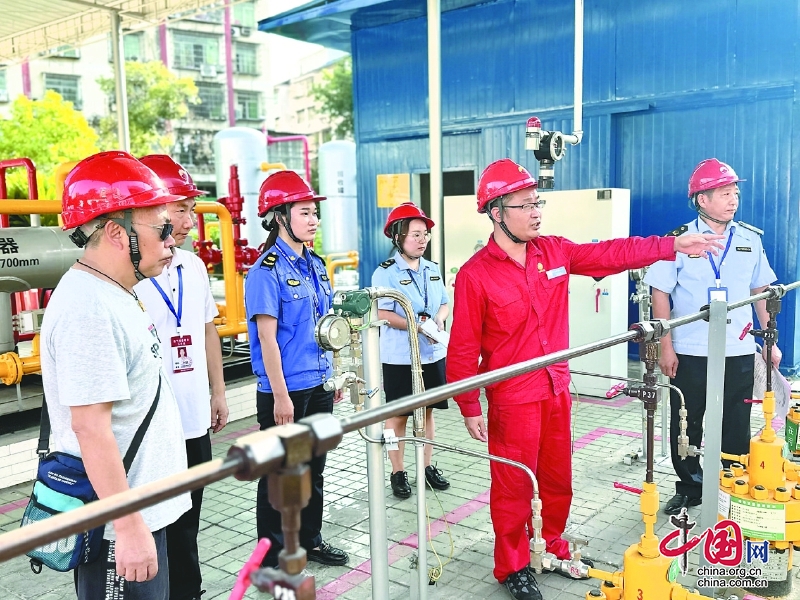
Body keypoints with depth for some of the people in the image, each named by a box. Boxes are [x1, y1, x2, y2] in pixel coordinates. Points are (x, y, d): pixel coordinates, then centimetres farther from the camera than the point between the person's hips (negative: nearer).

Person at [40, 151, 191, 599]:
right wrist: (129, 526, -23)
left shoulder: (113, 295, 9)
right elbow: (91, 428, -26)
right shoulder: (88, 309, -22)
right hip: (118, 526, -9)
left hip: (143, 508, 10)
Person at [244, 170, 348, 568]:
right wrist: (280, 396, -19)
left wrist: (334, 374, 15)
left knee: (314, 468, 19)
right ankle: (273, 555, 22)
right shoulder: (267, 271, -14)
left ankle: (310, 540, 35)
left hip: (319, 386, 8)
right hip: (285, 390, -8)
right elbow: (267, 338, -17)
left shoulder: (314, 265, 9)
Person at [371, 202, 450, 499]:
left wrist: (439, 320, -7)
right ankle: (398, 473, 16)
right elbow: (383, 313, -17)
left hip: (433, 353, 6)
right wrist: (417, 326, -24)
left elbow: (444, 303, 15)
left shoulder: (432, 269, 9)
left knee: (427, 411, 14)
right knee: (398, 416, 4)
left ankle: (427, 466, 27)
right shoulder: (386, 272, -10)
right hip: (399, 357, -6)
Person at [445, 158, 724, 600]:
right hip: (511, 399, -6)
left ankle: (553, 546, 41)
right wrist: (470, 409, -12)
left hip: (556, 391, 6)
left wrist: (673, 245, 0)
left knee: (558, 479, 19)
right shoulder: (475, 275, -15)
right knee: (513, 485, 8)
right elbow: (463, 349, -13)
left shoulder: (555, 252, 2)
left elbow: (611, 254, 6)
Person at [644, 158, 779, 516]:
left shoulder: (750, 239, 5)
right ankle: (689, 489, 26)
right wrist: (665, 348, -9)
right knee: (686, 425, 9)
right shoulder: (679, 240, -5)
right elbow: (660, 294, -5)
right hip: (689, 353, -2)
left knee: (736, 427, 10)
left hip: (739, 352, 2)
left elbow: (761, 292, 12)